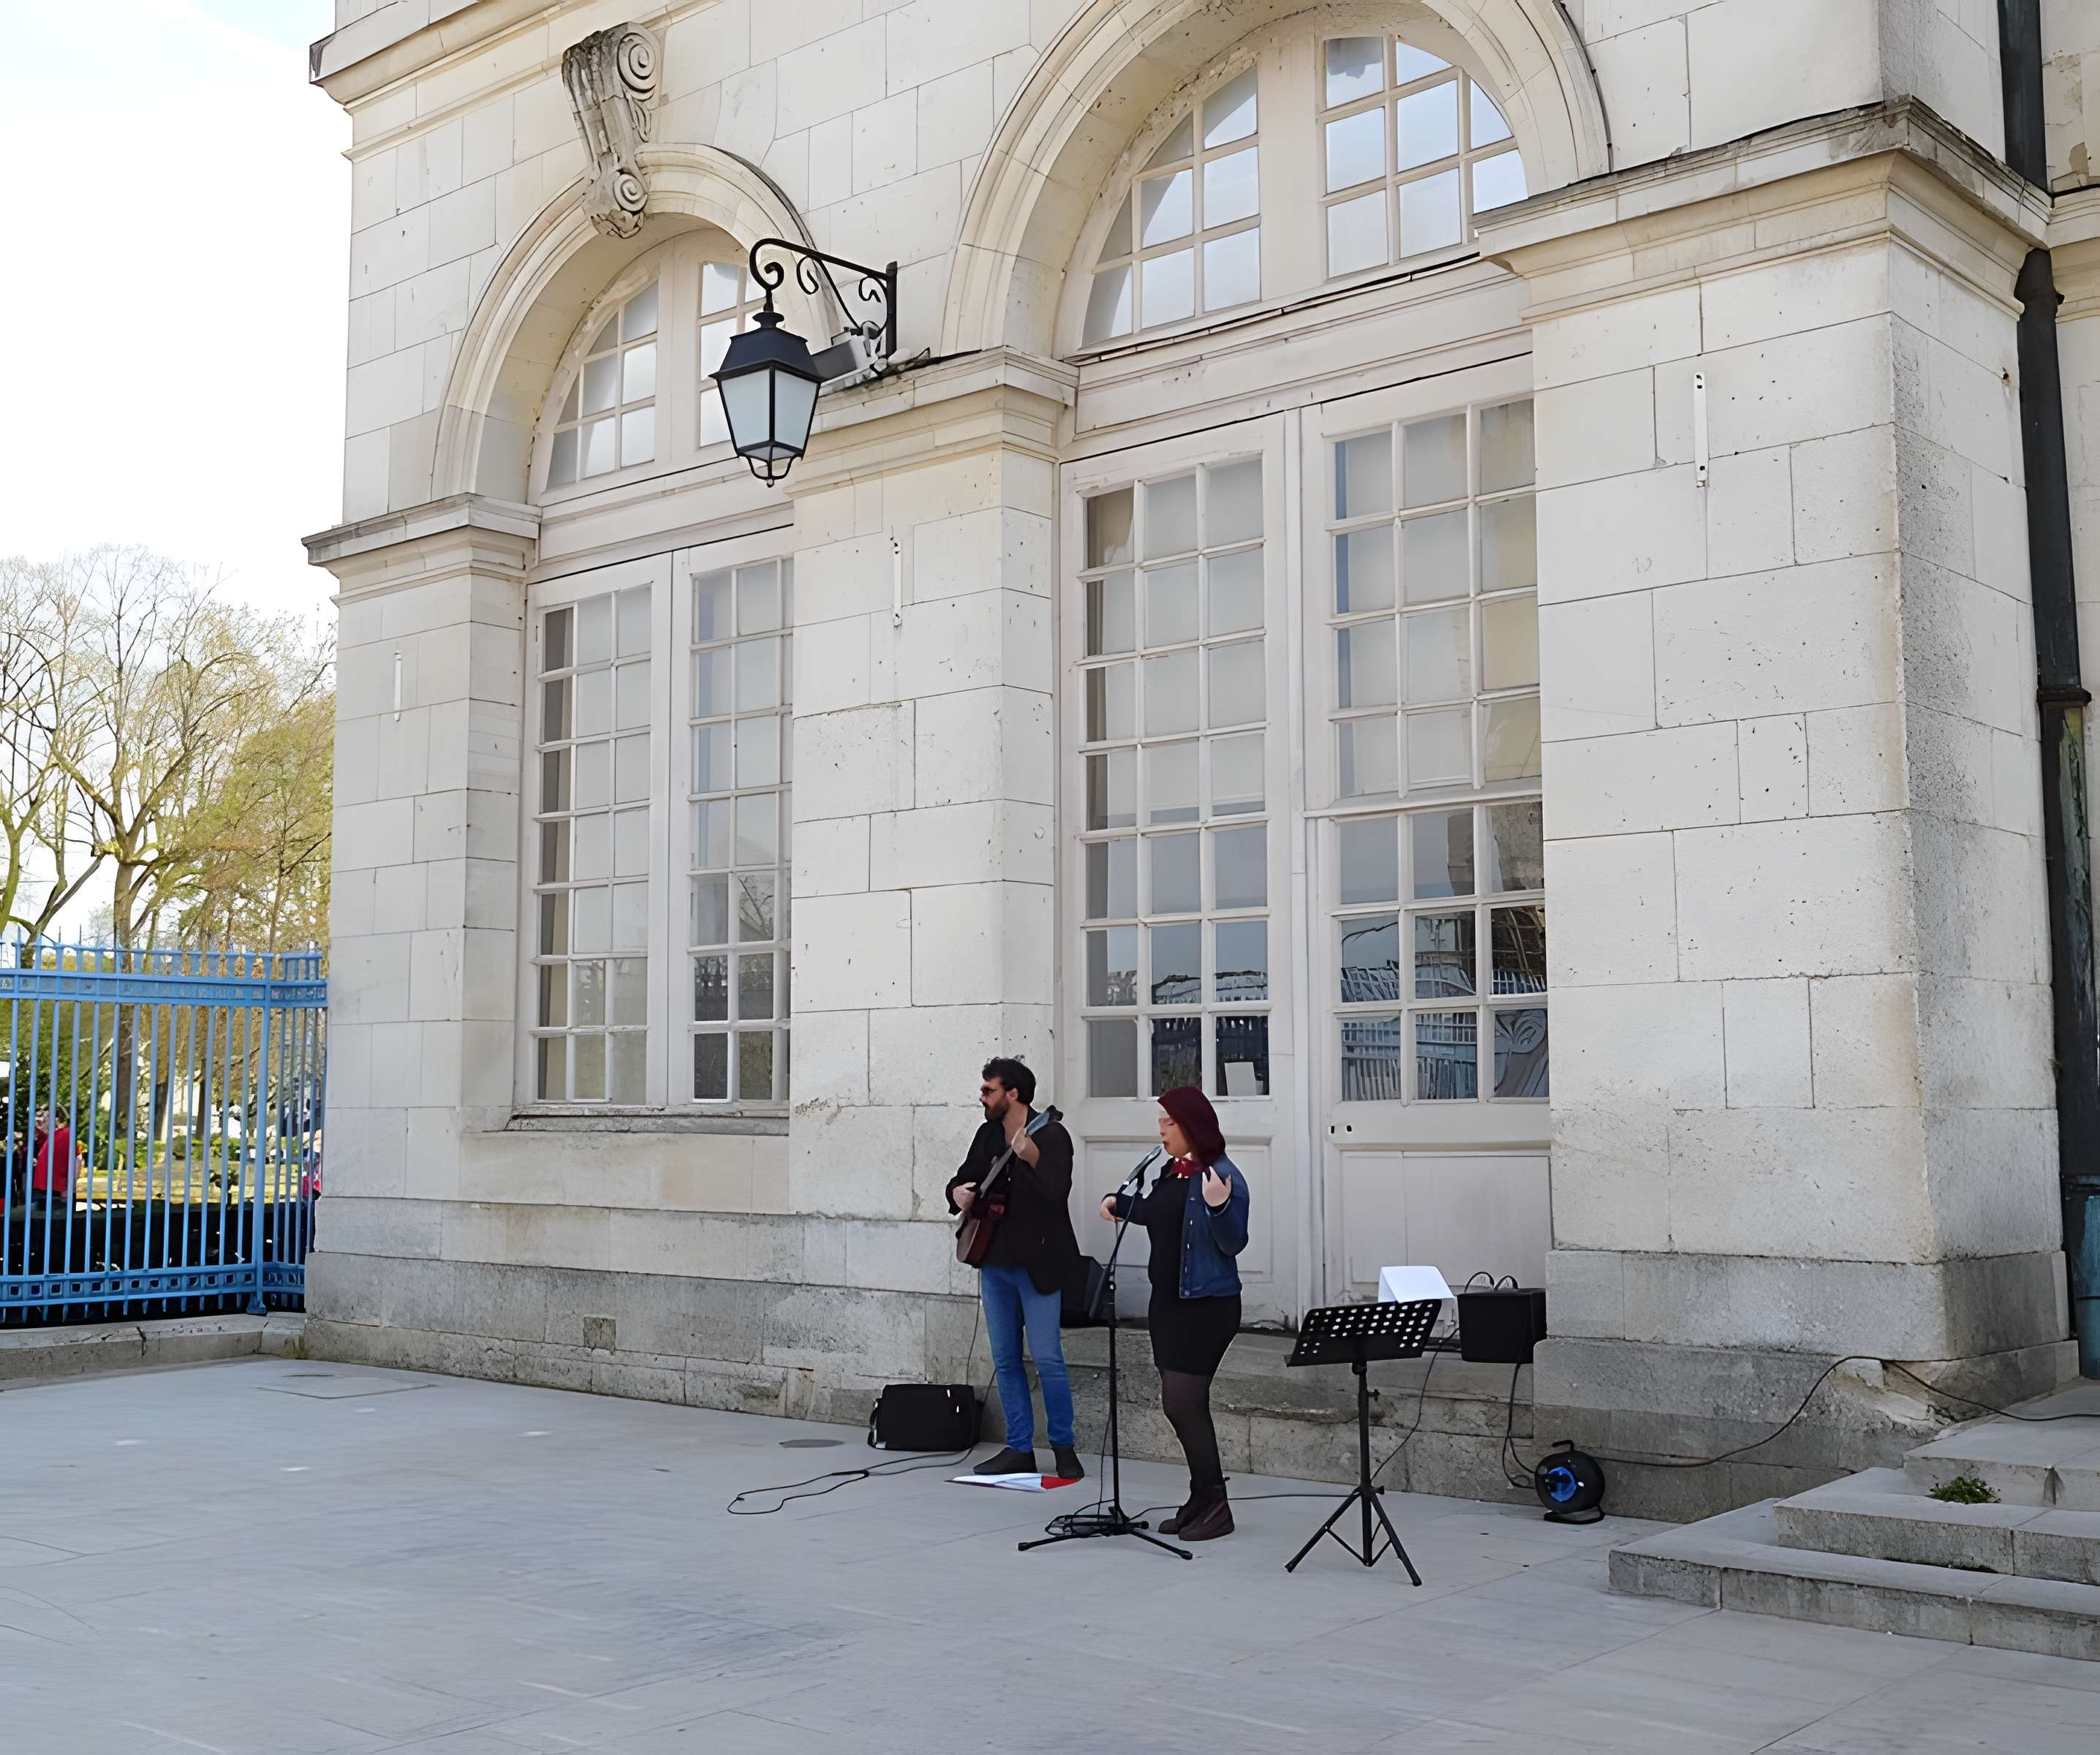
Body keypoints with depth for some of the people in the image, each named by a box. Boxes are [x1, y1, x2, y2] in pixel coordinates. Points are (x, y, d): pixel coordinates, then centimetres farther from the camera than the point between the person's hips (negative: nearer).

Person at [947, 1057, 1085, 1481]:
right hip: (994, 1262, 7)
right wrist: (958, 1194, -2)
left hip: (1036, 1264, -7)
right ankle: (1020, 1450, 16)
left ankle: (1064, 1447, 7)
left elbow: (1058, 1192, -24)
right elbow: (963, 1179, 21)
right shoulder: (987, 1135, 10)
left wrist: (1032, 1157, -40)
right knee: (1005, 1361, 9)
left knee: (1047, 1358, -7)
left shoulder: (1051, 1136, -11)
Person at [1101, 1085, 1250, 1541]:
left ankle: (1215, 1509, -1)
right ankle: (1202, 1501, 20)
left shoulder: (1223, 1176, -14)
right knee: (1184, 1405, 11)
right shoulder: (1173, 1171, 10)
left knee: (1182, 1402, -10)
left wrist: (1219, 1207, -33)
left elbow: (1233, 1245, -16)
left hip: (1207, 1306, -9)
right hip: (1169, 1301, 9)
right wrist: (1120, 1203, 14)